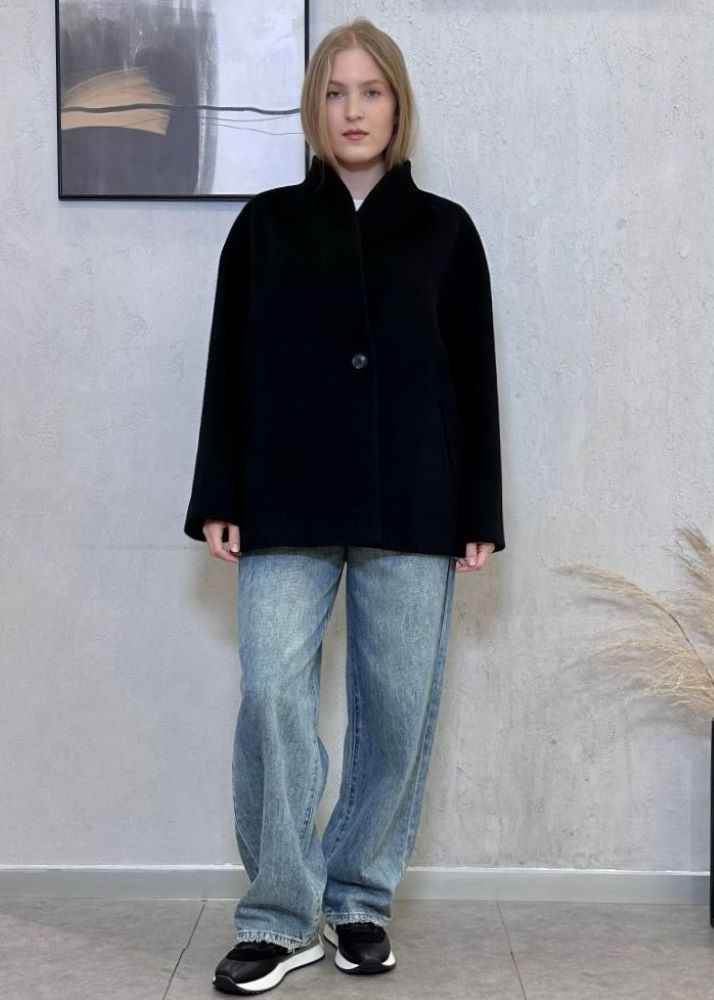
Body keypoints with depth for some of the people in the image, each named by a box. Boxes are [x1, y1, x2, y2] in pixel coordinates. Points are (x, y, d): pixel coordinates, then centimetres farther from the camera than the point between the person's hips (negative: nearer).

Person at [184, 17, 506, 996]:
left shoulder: (444, 229, 9)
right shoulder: (267, 224, 9)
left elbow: (475, 379, 8)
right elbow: (230, 369, 7)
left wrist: (481, 513, 3)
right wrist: (219, 501, 0)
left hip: (413, 509, 1)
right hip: (288, 507, 0)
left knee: (399, 710, 3)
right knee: (273, 699, -8)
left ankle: (360, 900, 19)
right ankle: (280, 917, 6)